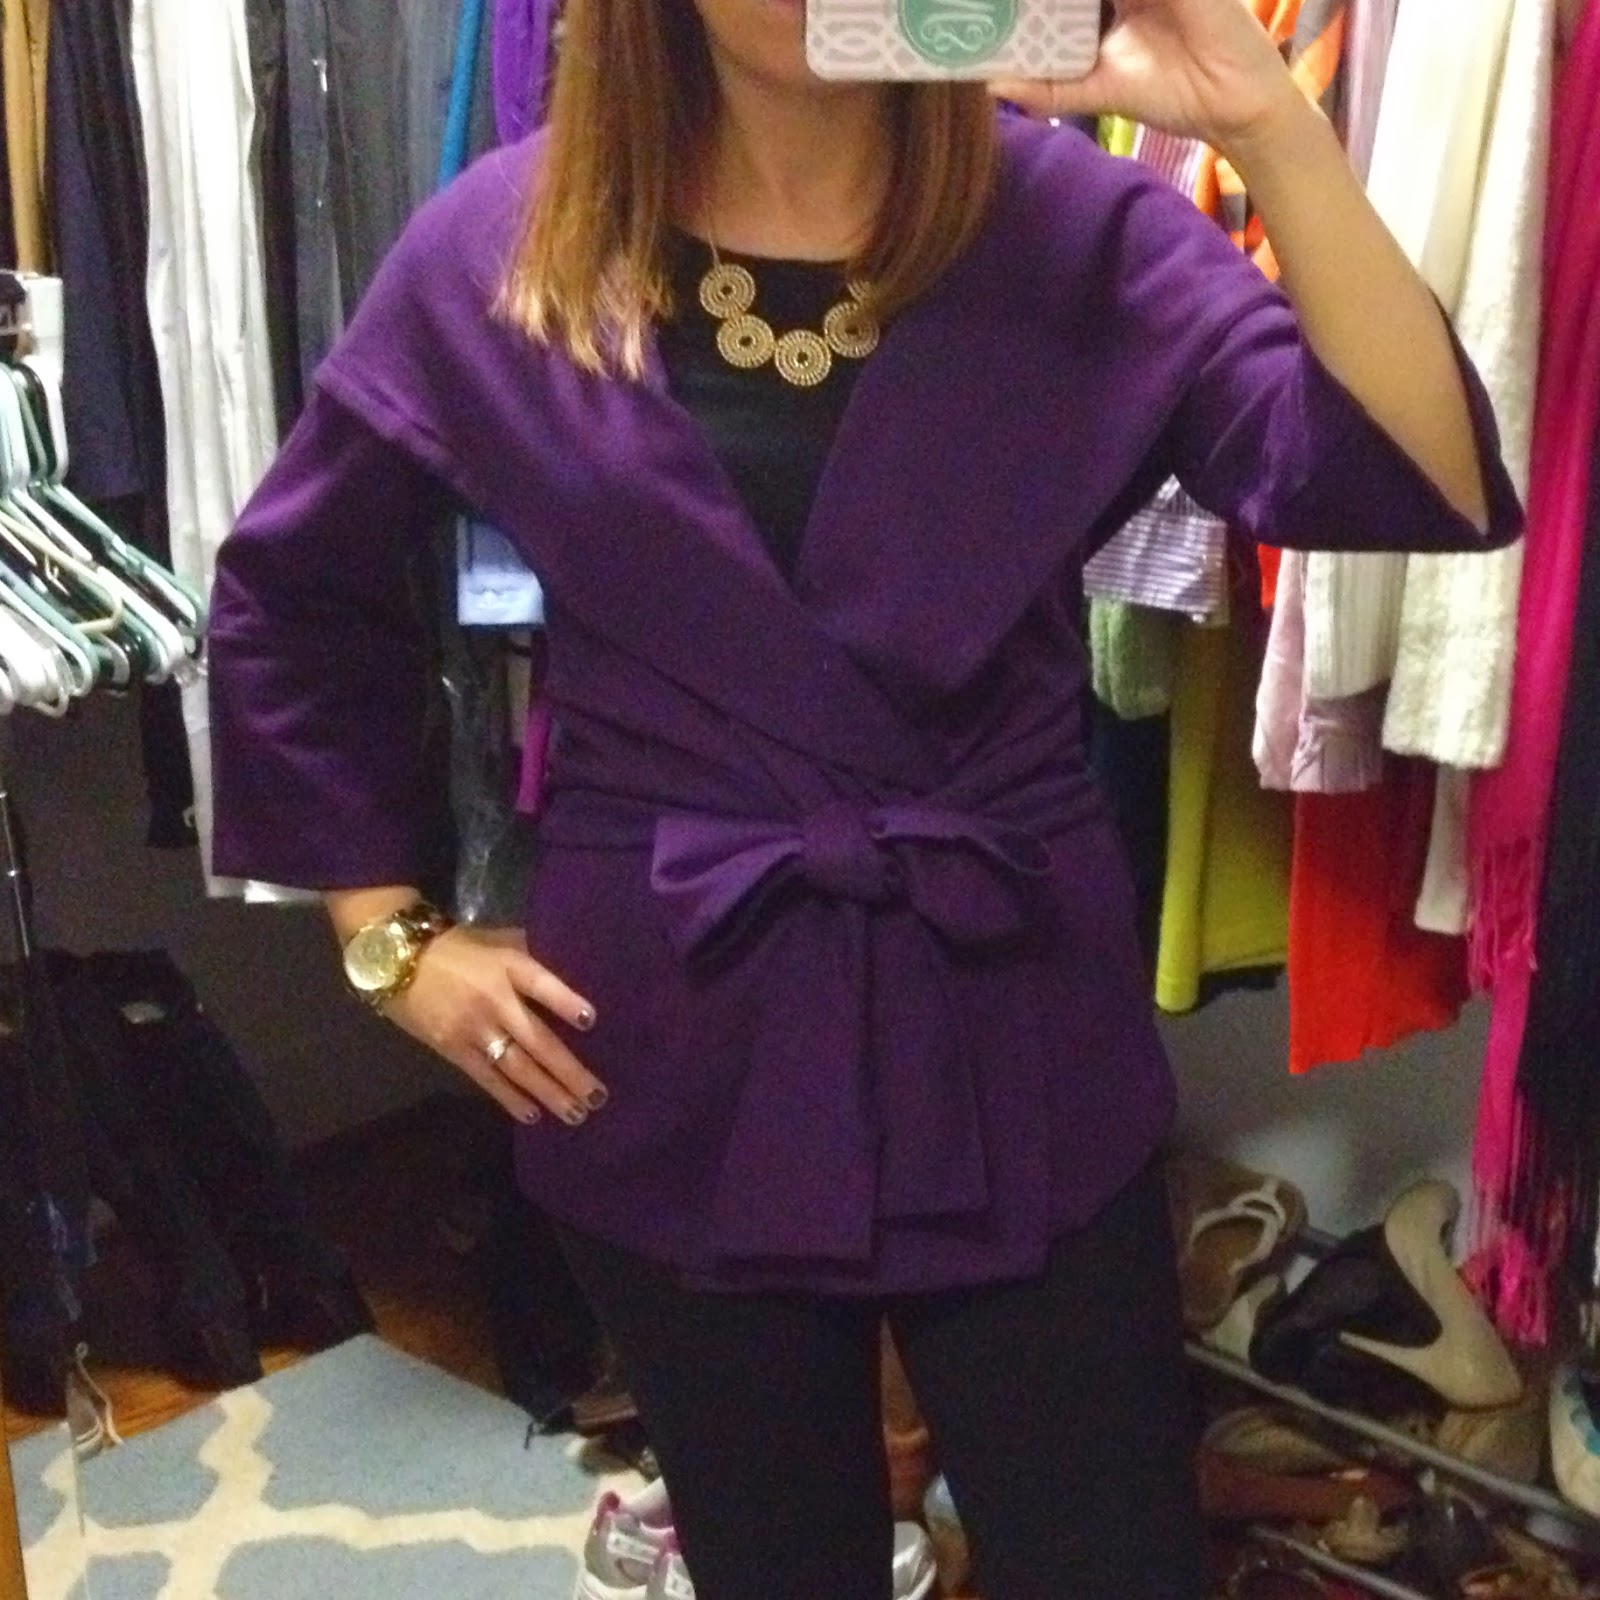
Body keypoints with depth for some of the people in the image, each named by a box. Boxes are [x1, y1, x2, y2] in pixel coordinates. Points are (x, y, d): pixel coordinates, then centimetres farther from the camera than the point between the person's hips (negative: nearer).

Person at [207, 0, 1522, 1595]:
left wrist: (1273, 131, -29)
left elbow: (1423, 489, -18)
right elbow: (286, 595, 8)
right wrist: (390, 934, 5)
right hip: (673, 1041, 1)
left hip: (1008, 1017, 0)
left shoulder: (1071, 223, -7)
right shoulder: (499, 247, -4)